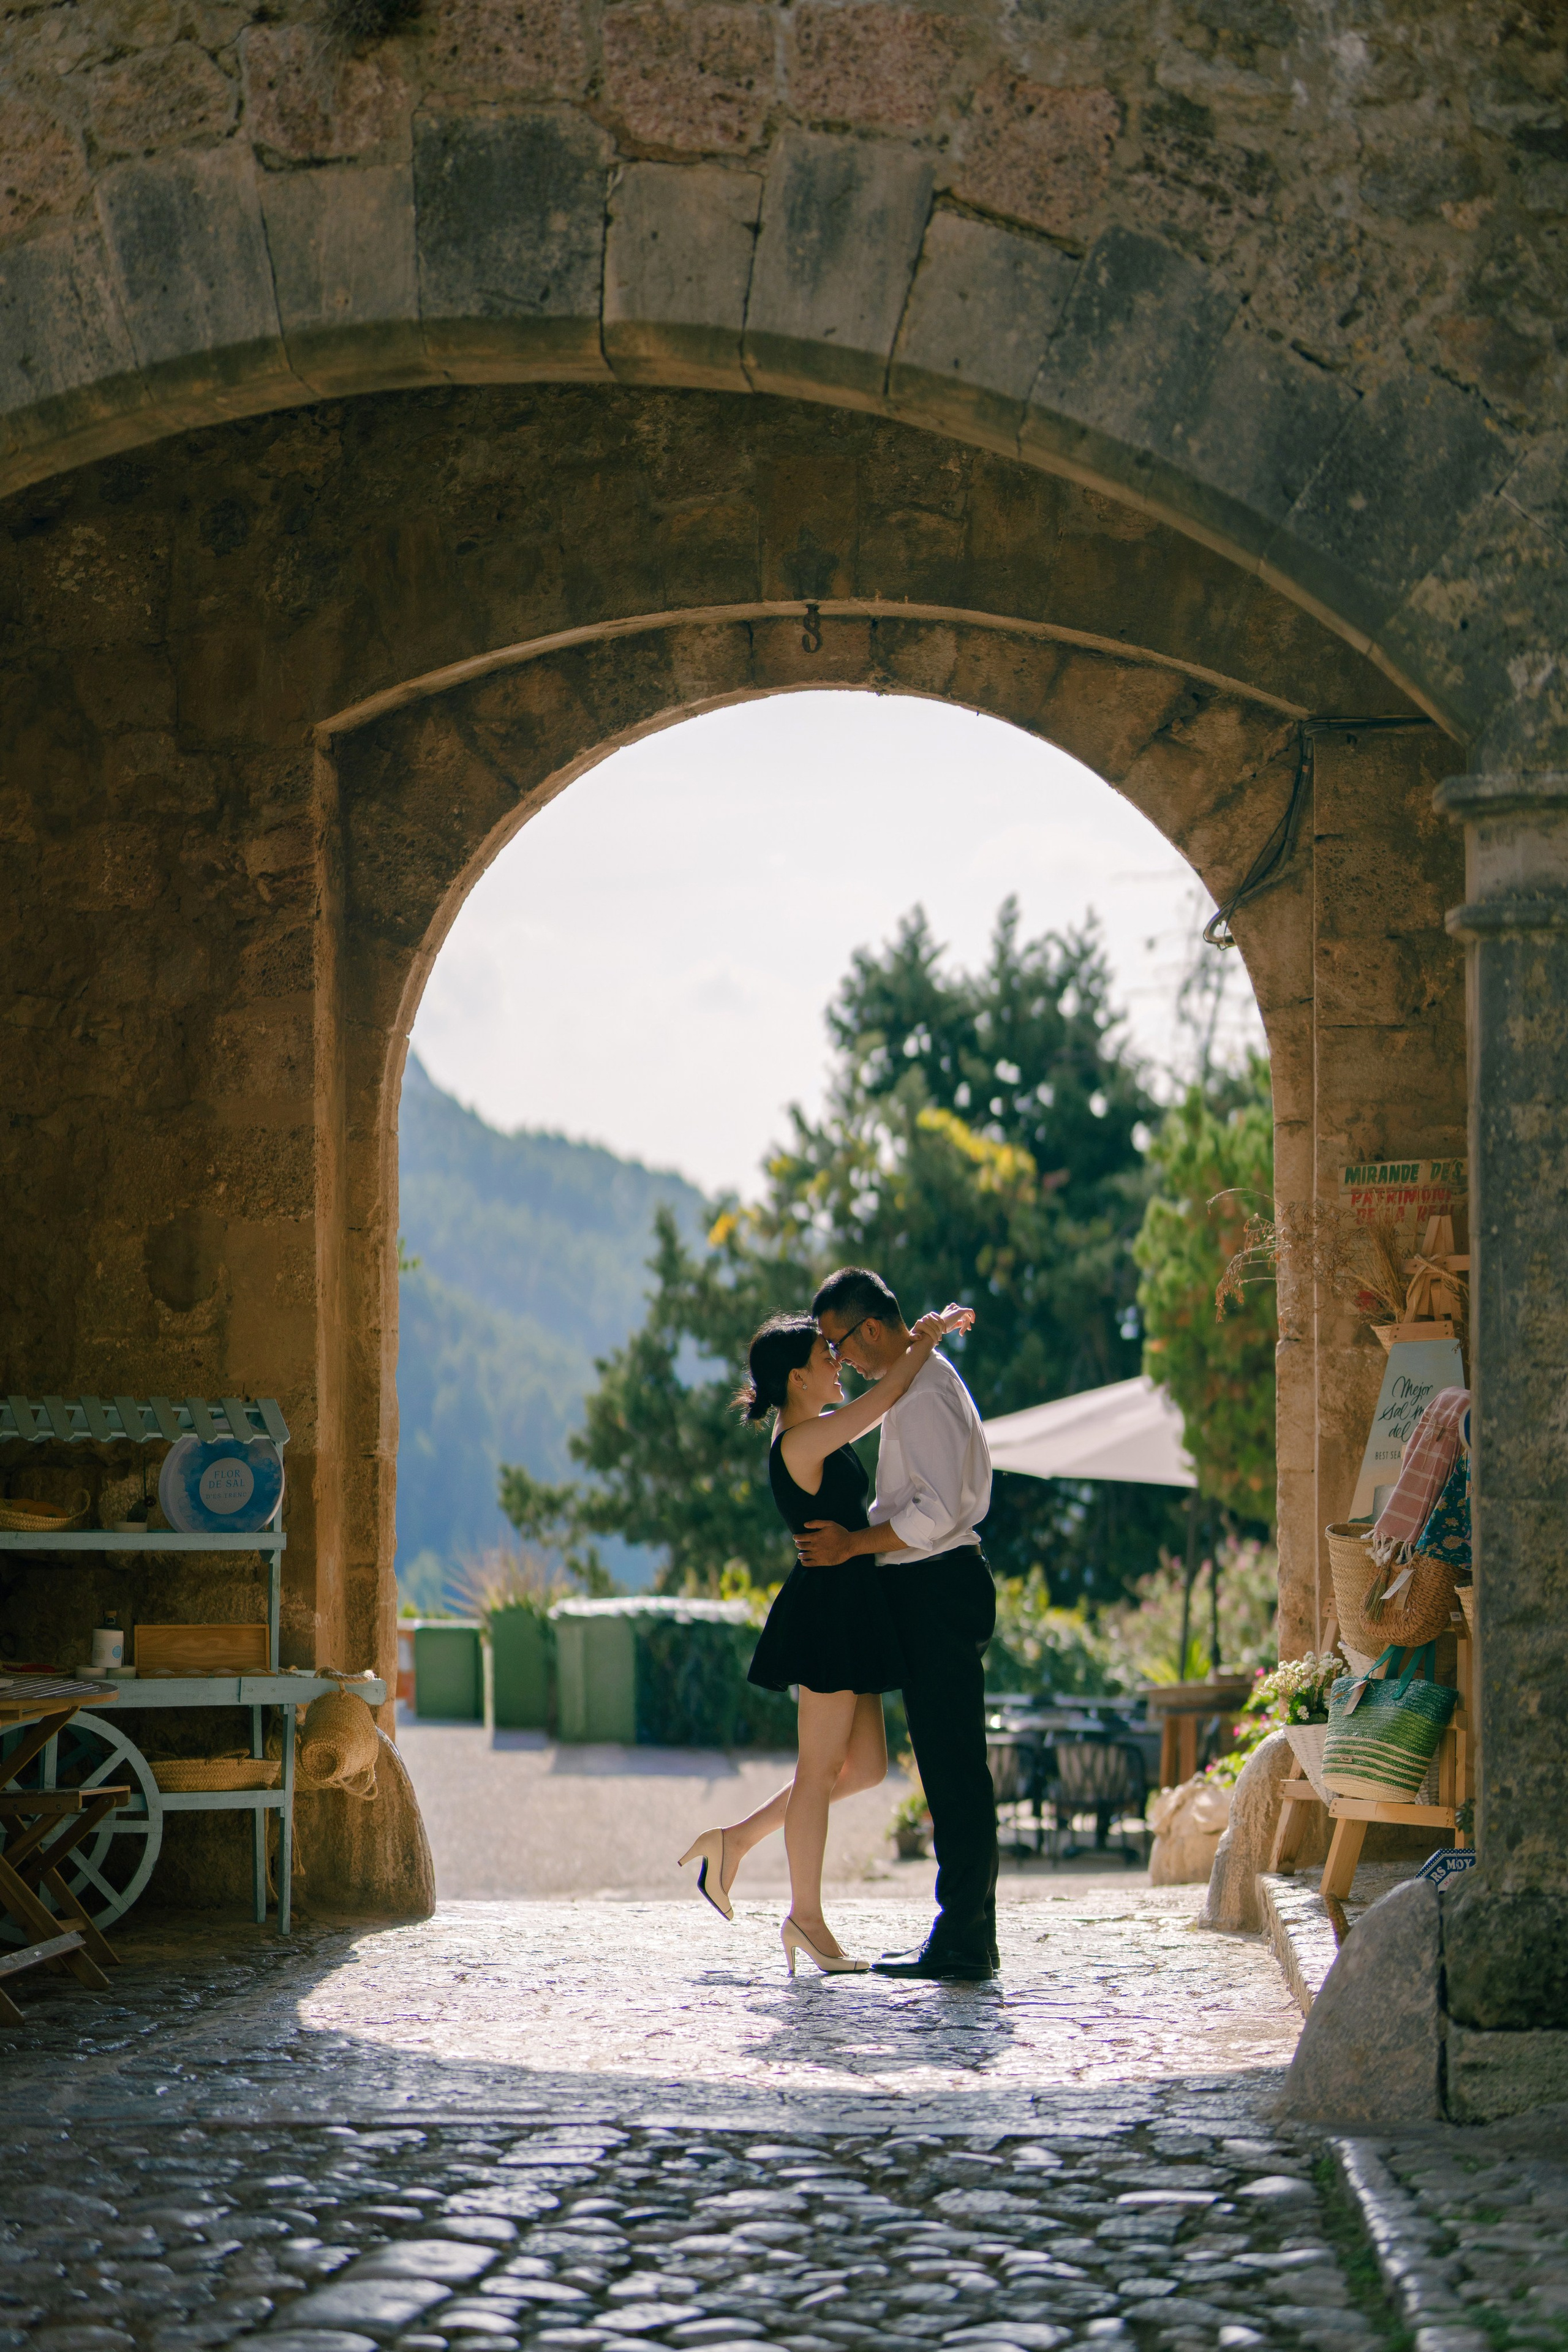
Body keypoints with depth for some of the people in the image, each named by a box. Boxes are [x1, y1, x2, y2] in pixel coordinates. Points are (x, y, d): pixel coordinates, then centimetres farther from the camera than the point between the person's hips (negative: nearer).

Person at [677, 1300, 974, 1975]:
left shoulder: (818, 1435, 14)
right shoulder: (801, 1440, -14)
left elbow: (883, 1395, 29)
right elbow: (885, 1395, -16)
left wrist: (922, 1337, 17)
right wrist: (929, 1336, -3)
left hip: (849, 1610, 10)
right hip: (827, 1609, -10)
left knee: (865, 1765, 11)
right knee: (822, 1767, -2)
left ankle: (734, 1841, 18)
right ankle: (806, 1919, 5)